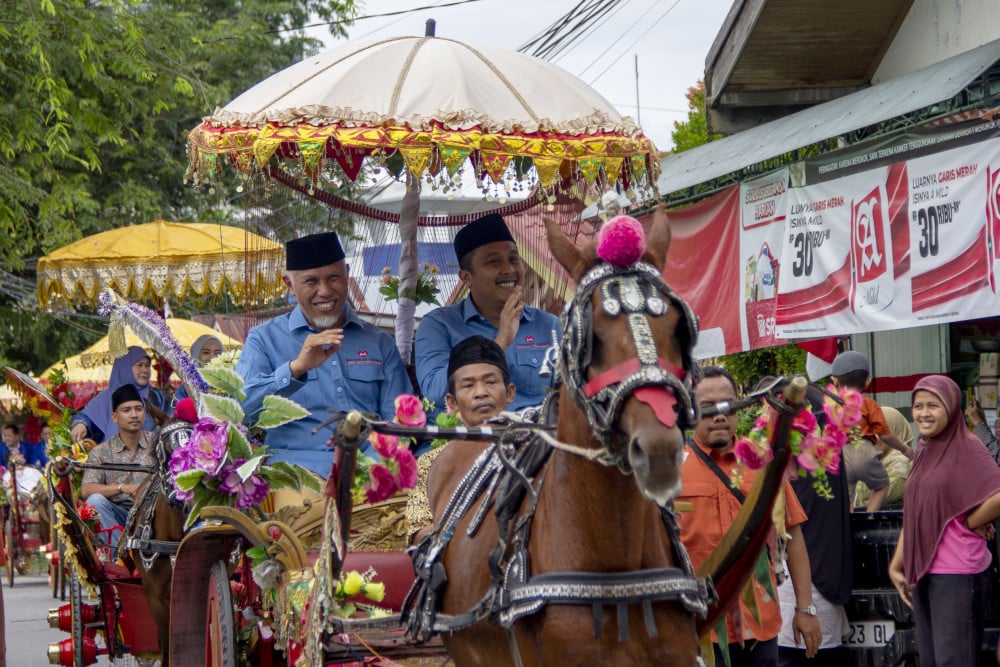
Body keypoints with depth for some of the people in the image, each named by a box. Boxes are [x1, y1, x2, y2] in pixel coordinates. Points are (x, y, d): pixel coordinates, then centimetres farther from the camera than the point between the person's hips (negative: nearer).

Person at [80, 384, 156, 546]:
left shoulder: (156, 443, 8)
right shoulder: (101, 452, 6)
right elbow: (86, 490, -7)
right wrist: (123, 488, -19)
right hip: (118, 517, 0)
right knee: (95, 500, -27)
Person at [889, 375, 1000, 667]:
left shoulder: (966, 447, -11)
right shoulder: (923, 449, 13)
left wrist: (971, 523, -11)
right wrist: (896, 566, 12)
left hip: (957, 574, -8)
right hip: (921, 571, 8)